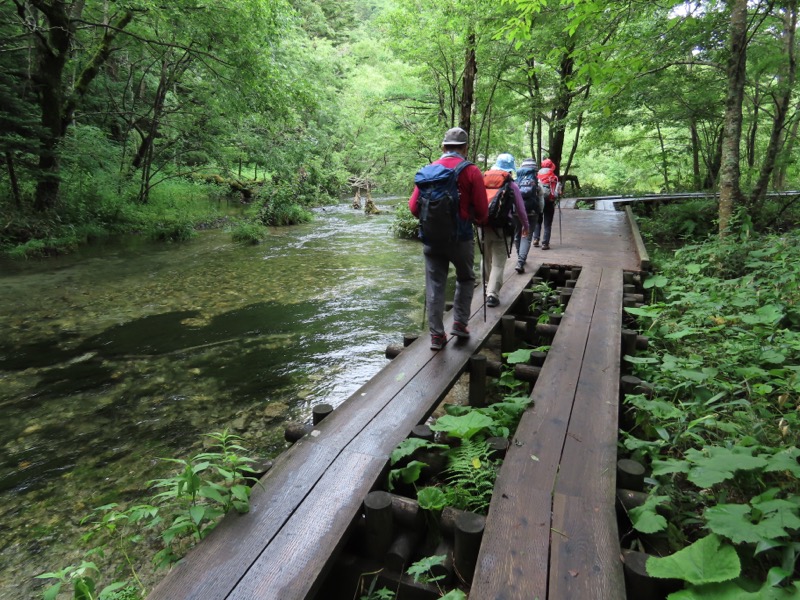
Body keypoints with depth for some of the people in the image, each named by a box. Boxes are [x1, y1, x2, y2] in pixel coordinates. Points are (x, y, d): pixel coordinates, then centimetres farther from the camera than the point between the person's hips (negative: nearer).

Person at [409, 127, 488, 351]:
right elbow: (481, 210, -8)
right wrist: (478, 221, 15)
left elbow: (413, 206, 1)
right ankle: (460, 323, 19)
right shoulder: (471, 171, -6)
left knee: (434, 285, 9)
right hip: (461, 237, -2)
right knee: (465, 279, 20)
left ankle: (436, 335, 11)